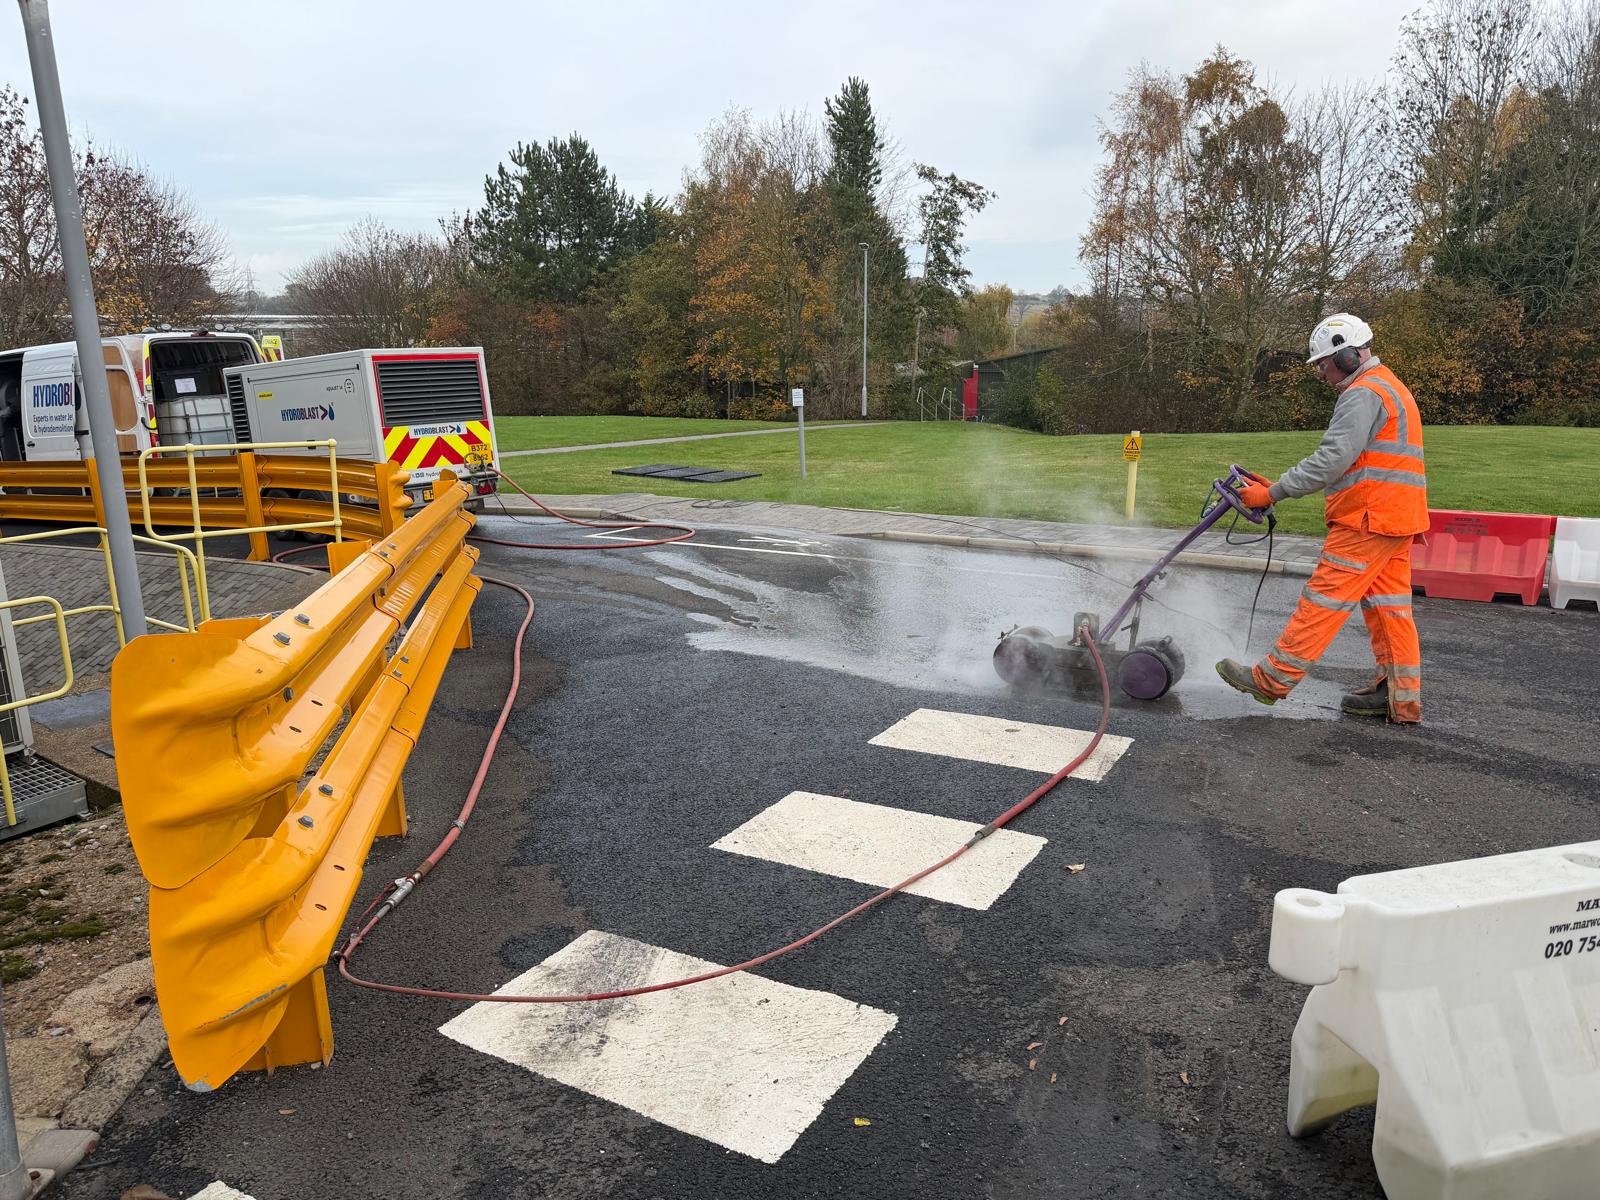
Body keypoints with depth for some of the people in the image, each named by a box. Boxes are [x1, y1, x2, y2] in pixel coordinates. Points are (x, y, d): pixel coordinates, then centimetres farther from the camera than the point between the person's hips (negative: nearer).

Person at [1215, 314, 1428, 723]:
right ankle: (1401, 699, 14)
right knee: (1389, 606, 11)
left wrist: (1273, 493, -19)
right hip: (1396, 519, 10)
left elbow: (1332, 459, -22)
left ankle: (1272, 679, -2)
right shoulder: (1388, 388, 23)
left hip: (1368, 520, -10)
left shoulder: (1363, 393, -12)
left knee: (1323, 601, -7)